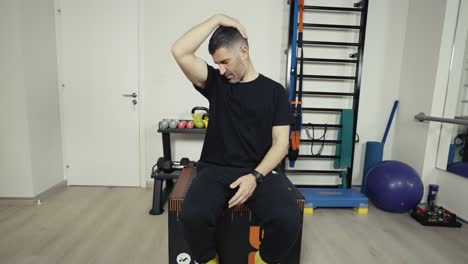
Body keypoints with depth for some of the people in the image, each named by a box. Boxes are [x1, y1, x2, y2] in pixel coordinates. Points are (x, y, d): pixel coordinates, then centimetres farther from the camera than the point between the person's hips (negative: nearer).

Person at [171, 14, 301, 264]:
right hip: (215, 169, 1)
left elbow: (281, 142, 0)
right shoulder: (215, 82, 9)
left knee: (288, 220, -27)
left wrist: (255, 176, -15)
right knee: (192, 216, -28)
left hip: (260, 170, 0)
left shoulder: (274, 90, 6)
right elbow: (179, 52, -4)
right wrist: (217, 19, -1)